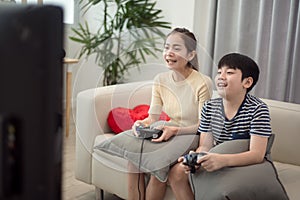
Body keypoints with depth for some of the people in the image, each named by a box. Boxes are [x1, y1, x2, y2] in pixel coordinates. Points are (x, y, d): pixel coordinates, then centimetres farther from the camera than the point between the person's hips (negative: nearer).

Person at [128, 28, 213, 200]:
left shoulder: (203, 83, -16)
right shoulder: (161, 80, 3)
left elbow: (203, 126, -15)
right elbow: (153, 117, 3)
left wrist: (176, 130, -30)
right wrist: (143, 123, -19)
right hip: (170, 136, 5)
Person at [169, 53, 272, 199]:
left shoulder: (258, 109, -18)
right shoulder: (209, 107, 1)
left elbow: (257, 154, -27)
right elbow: (205, 146, -4)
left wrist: (223, 160, -44)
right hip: (217, 165, 6)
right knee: (177, 173, -10)